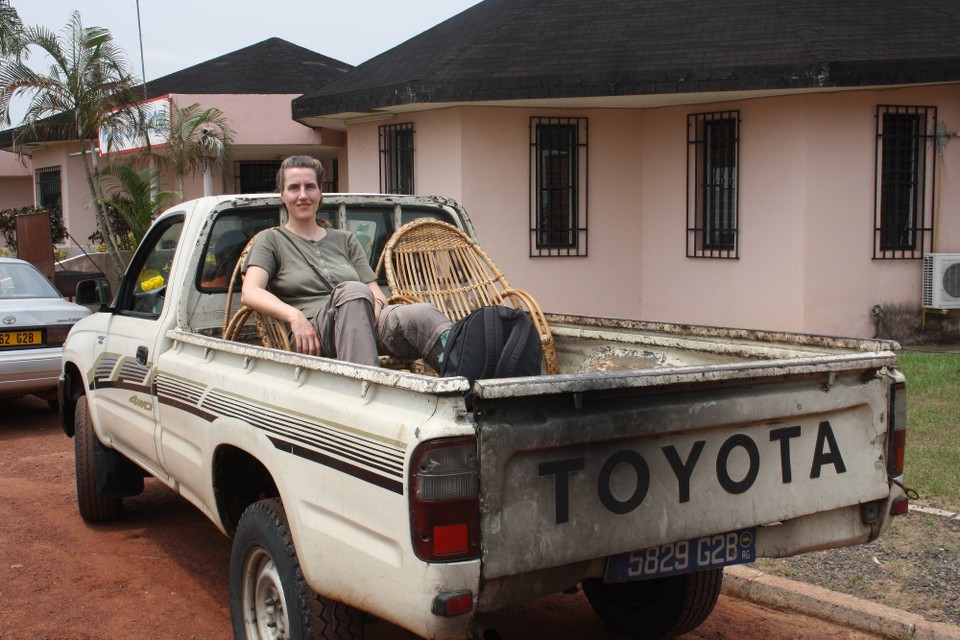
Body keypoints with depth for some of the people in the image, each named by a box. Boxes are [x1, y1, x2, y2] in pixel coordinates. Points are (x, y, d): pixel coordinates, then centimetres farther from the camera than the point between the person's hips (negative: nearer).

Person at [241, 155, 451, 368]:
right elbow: (249, 293, 0)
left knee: (423, 315, -32)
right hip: (312, 336, -3)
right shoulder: (271, 240, 19)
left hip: (368, 321, 4)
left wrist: (375, 306, -6)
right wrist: (293, 315, -19)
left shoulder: (345, 240, 30)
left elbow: (377, 294, 21)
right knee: (353, 290, -39)